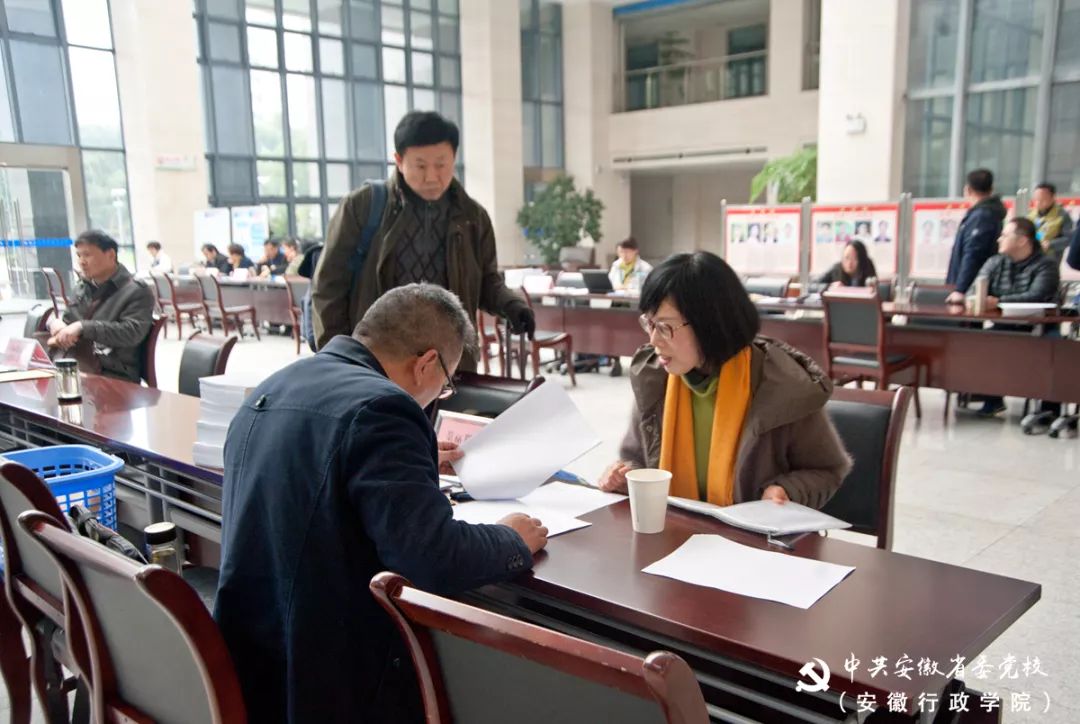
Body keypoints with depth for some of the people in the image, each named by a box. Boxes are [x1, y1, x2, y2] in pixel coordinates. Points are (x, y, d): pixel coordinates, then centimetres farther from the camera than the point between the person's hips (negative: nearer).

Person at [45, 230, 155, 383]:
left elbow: (132, 333, -16)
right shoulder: (82, 288, 20)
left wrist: (83, 327, -22)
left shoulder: (136, 292, -3)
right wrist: (55, 322, 4)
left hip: (111, 376, -6)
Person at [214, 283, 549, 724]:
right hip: (329, 679, -9)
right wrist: (513, 541, -7)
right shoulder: (378, 407, -22)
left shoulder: (275, 387, 8)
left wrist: (416, 462, 28)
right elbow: (435, 559, -26)